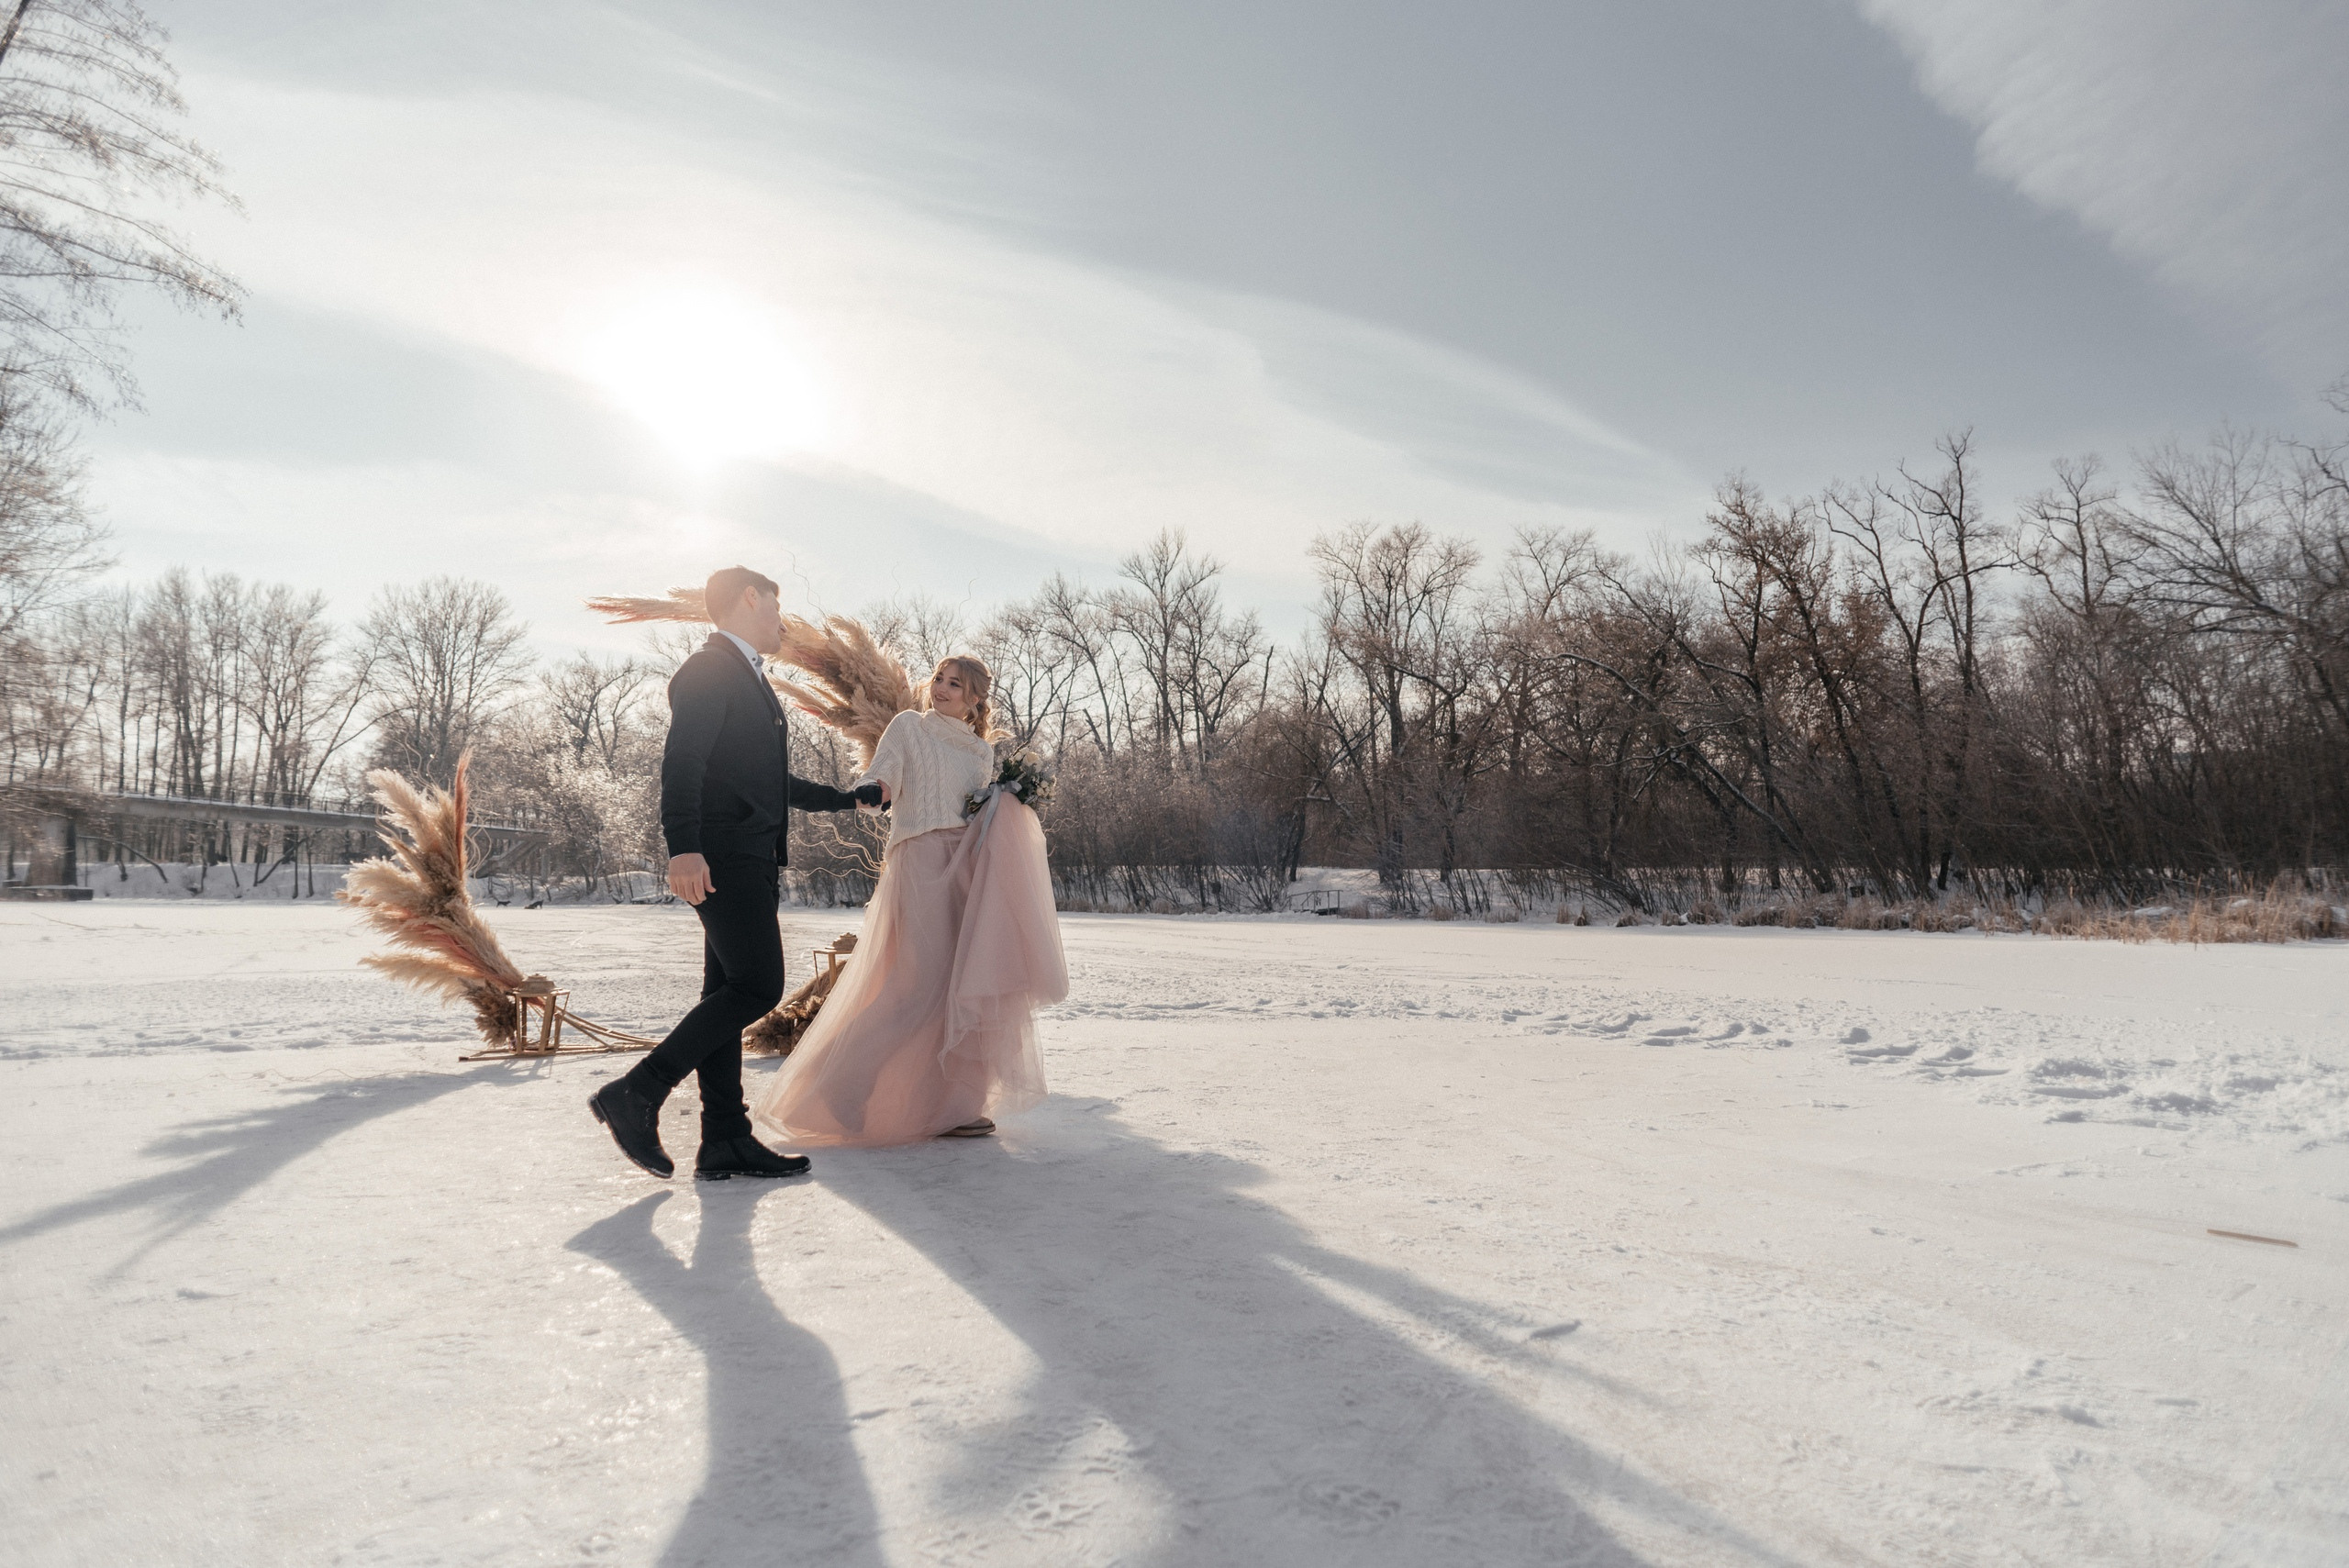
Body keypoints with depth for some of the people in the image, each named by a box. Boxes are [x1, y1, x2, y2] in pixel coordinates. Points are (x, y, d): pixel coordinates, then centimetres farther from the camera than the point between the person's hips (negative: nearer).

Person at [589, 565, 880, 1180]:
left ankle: (726, 1141, 9)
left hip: (750, 863, 10)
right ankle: (636, 1093, -8)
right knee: (757, 987, -14)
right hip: (722, 858, -10)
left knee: (730, 992, 7)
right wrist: (682, 847, -31)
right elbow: (681, 761, -19)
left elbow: (774, 782, 33)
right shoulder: (709, 669, -5)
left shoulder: (749, 681, 25)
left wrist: (853, 799, 39)